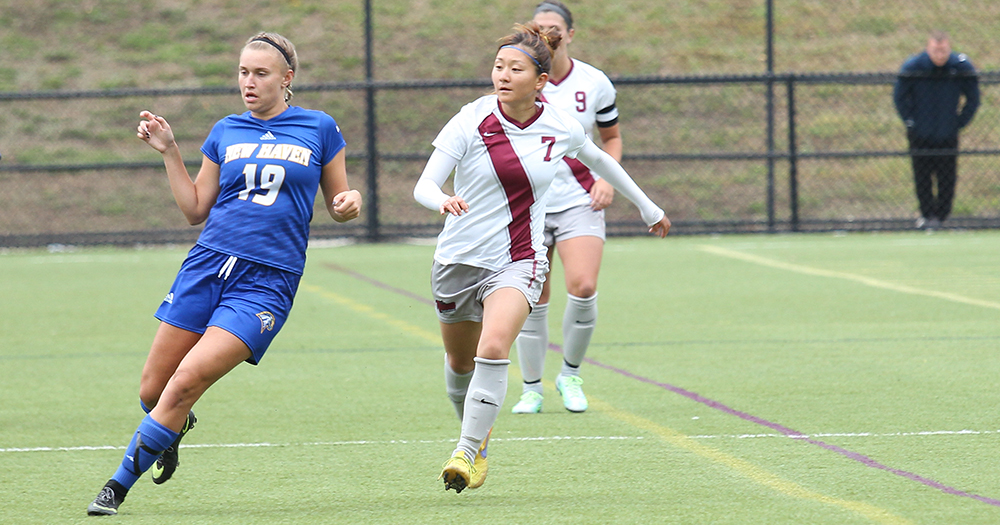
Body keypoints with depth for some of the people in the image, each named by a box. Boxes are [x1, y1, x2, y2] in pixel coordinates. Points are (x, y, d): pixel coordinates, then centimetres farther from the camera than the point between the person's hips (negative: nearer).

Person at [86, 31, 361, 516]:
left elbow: (337, 204, 12)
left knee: (184, 385, -17)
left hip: (267, 281, -4)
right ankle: (176, 427, 38)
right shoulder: (226, 132, 11)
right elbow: (196, 209, 13)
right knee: (151, 391, 1)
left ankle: (118, 486, -6)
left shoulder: (319, 130, 4)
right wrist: (168, 151, 5)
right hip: (207, 264, 4)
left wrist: (350, 202, -11)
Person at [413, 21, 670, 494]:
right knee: (459, 362, 17)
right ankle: (477, 433, 45)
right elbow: (424, 185, -17)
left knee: (493, 349, -26)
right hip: (459, 258, 1)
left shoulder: (561, 128, -4)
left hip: (517, 262, -1)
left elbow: (599, 159, 18)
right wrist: (443, 201, -42)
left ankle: (467, 452, -19)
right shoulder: (471, 121, -11)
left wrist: (646, 206, 29)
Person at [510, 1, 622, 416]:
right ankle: (531, 389, 16)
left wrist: (607, 179, -2)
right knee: (533, 299, 0)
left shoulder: (594, 83, 0)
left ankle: (570, 375, 5)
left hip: (579, 201, 0)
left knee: (583, 287, -17)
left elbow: (611, 136, 15)